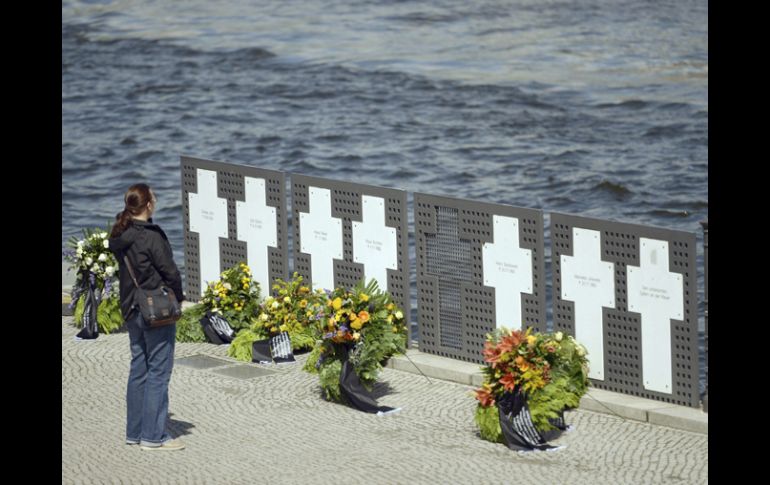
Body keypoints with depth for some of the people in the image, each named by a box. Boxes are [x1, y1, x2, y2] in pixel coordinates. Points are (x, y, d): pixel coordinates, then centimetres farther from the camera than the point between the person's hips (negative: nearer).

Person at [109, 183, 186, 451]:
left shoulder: (119, 236, 5)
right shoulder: (151, 236, -19)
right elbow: (170, 271, -16)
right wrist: (178, 298, 0)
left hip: (132, 310, 8)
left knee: (138, 369, 16)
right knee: (158, 371, -2)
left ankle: (135, 431, 21)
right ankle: (153, 436, 0)